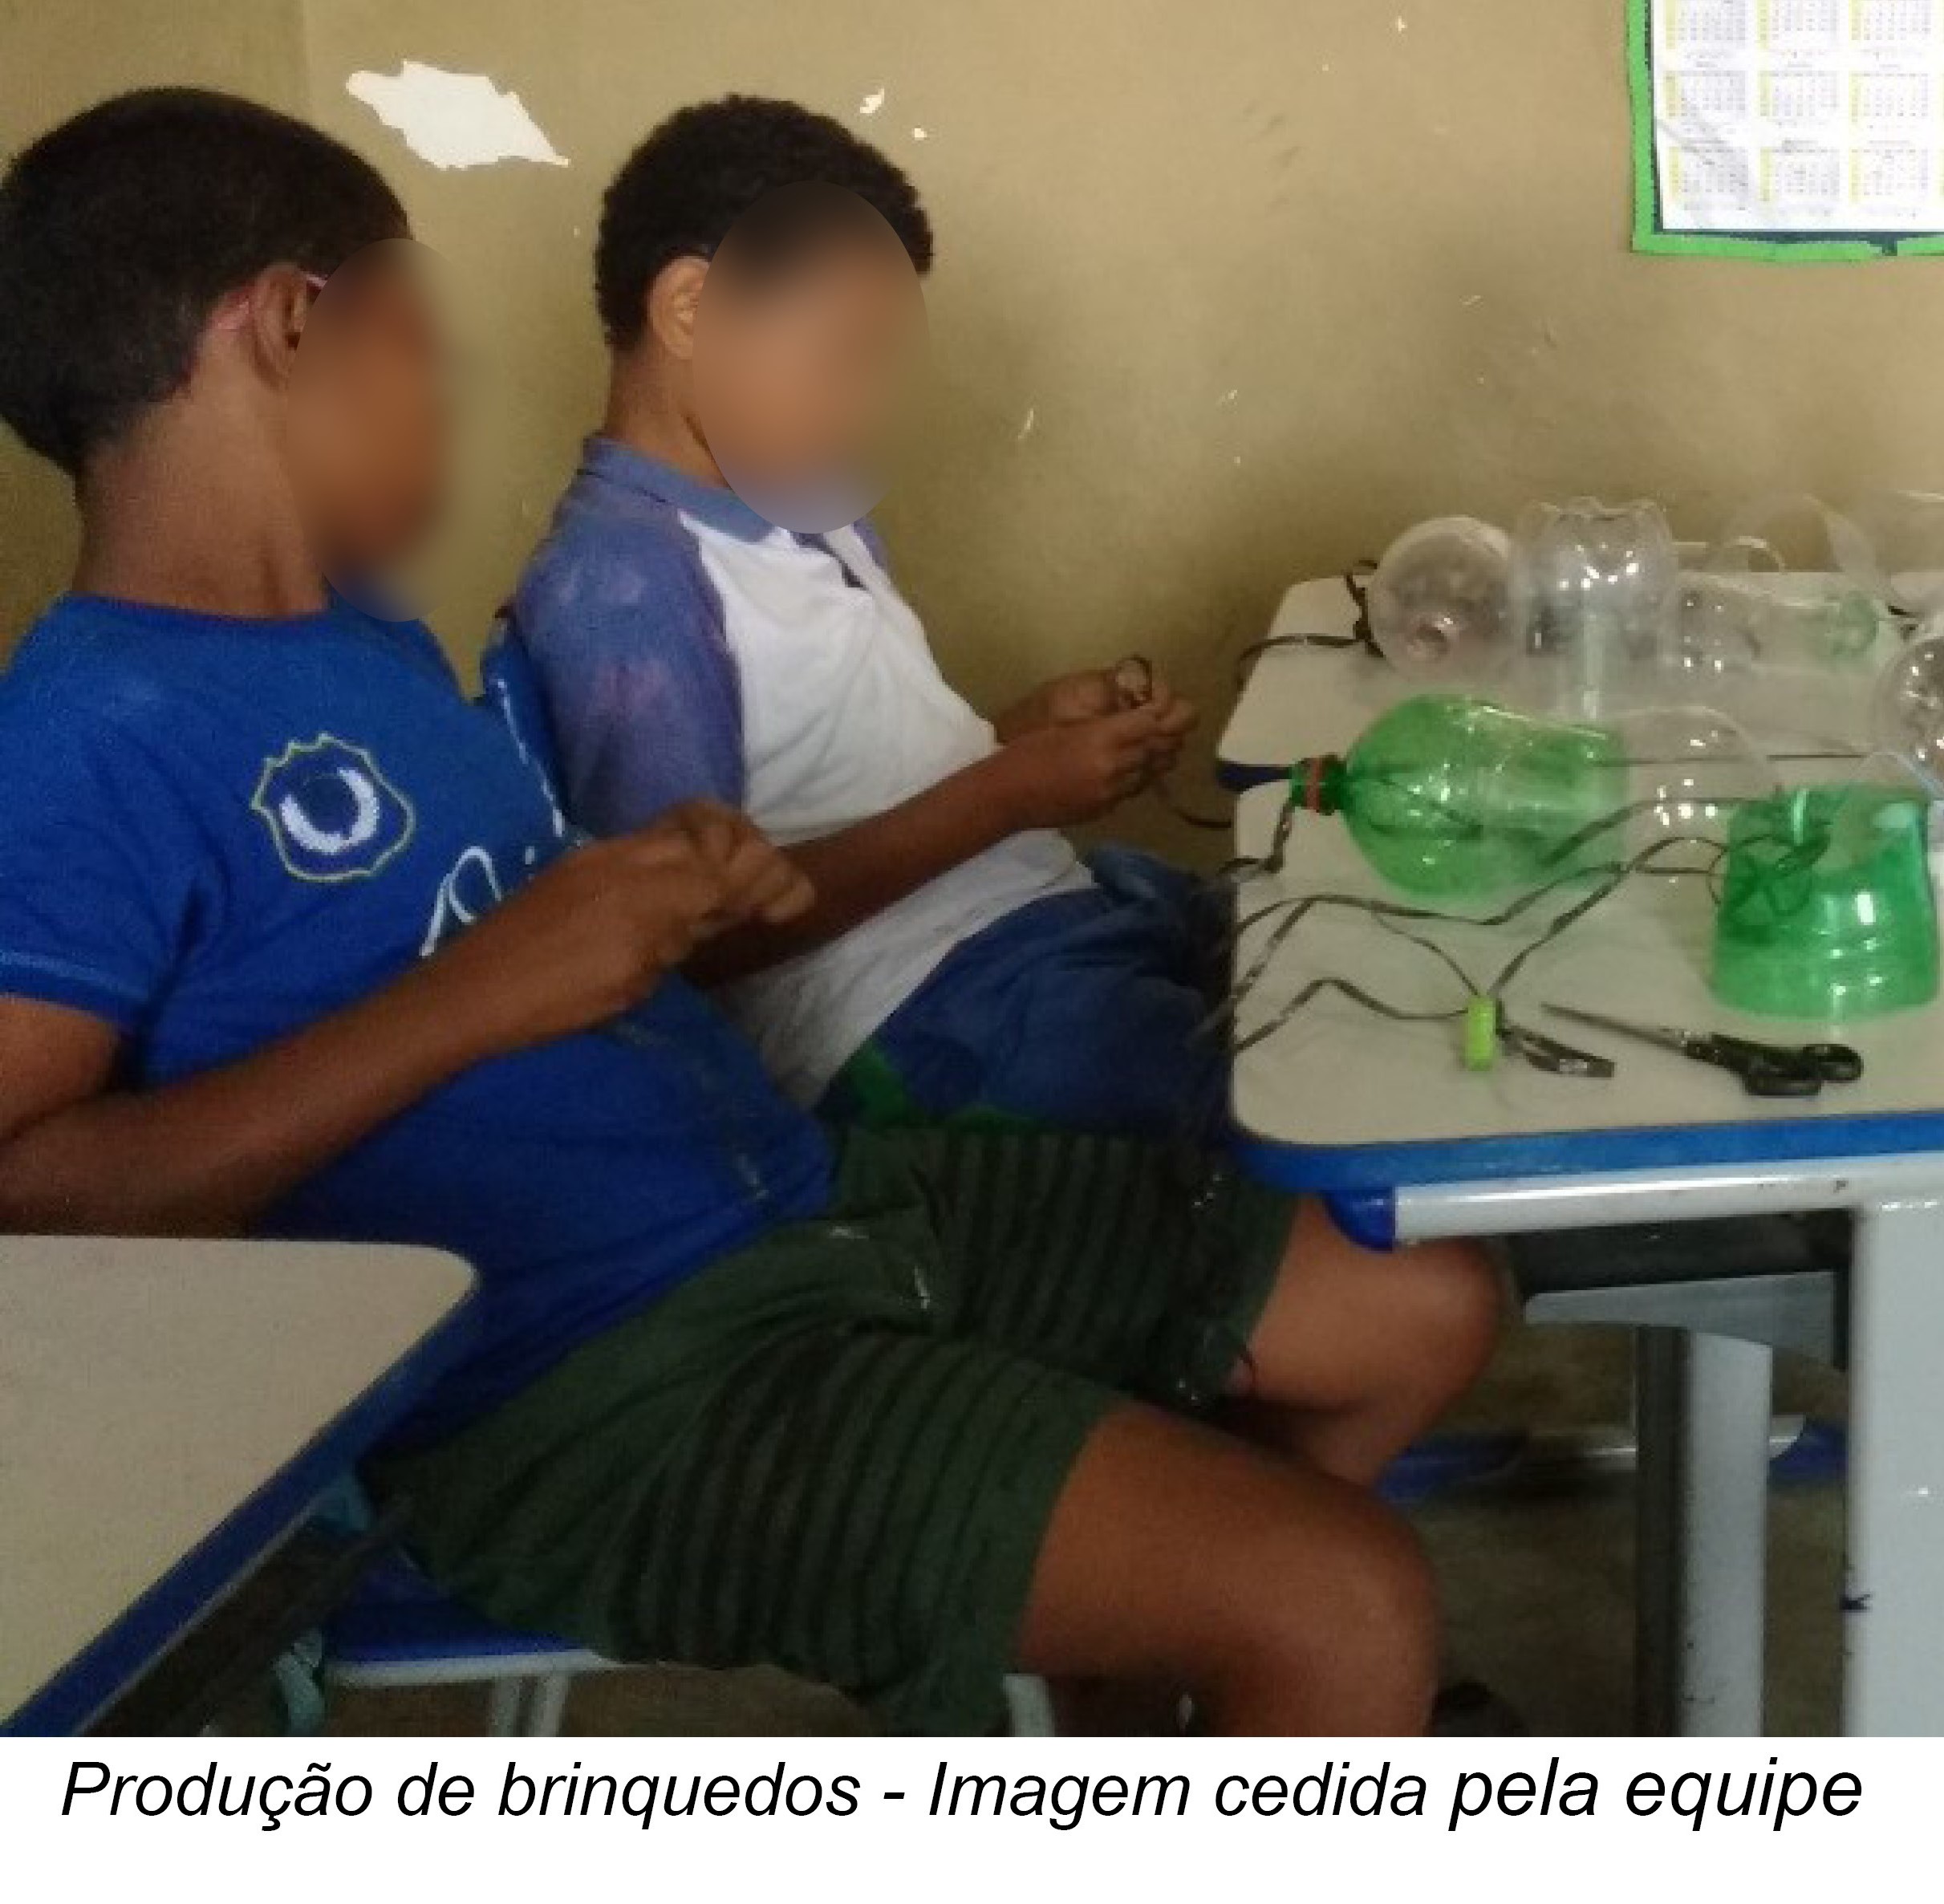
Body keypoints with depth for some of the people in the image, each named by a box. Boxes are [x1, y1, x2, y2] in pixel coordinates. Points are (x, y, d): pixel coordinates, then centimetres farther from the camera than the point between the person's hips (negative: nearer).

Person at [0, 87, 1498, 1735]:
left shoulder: (365, 640, 14)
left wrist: (690, 897, 2)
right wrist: (479, 988, -25)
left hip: (819, 1208, 10)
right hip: (600, 1386, -9)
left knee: (1427, 1310, 13)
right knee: (1345, 1617, -19)